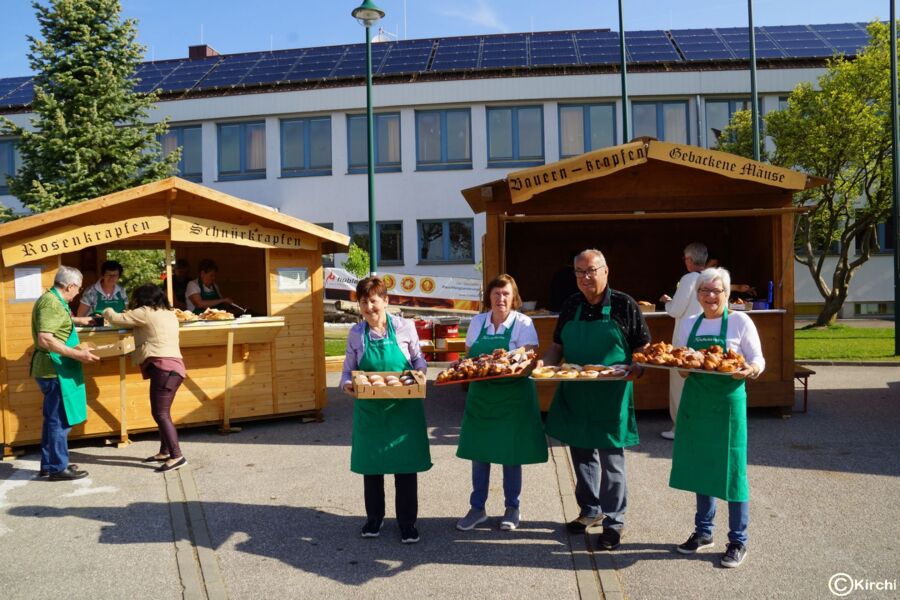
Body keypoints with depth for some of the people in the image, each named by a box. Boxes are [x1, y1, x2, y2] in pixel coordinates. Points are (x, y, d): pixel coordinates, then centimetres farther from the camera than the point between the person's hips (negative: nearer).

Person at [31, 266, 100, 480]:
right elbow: (45, 340, -27)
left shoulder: (53, 300, 14)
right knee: (60, 420, -4)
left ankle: (48, 464, 26)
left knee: (53, 419, 17)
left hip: (55, 369, 11)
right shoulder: (51, 302, -19)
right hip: (55, 370, -11)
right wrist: (77, 354, -27)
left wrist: (79, 320, 50)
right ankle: (58, 468, 4)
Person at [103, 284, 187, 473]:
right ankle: (164, 451, 21)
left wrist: (108, 312, 25)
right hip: (173, 366, 9)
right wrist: (130, 314, 31)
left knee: (160, 413, -11)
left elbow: (116, 319, 3)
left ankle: (176, 456, -16)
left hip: (163, 366, -9)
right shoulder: (170, 314, 21)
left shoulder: (145, 313, -2)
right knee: (162, 412, 15)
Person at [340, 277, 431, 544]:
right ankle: (374, 517, 31)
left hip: (404, 407, -1)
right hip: (369, 408, 2)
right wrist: (347, 384, -17)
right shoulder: (355, 333, -1)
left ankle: (407, 521, 19)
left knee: (406, 465, 3)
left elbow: (418, 359, 7)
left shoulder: (404, 327, -6)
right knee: (370, 464, 11)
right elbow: (349, 370, 4)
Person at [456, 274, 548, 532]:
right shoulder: (477, 322, 5)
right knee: (478, 452, 8)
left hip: (513, 394, -3)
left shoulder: (523, 323, -6)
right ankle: (477, 508, 23)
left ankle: (512, 509, 23)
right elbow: (469, 355, 12)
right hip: (480, 393, 4)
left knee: (511, 453, 6)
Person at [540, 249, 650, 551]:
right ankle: (590, 510, 34)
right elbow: (558, 345, 14)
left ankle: (614, 521, 18)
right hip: (575, 393, 5)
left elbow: (643, 347, -2)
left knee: (611, 458, 4)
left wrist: (637, 369, -21)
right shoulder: (571, 306, 7)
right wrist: (545, 363, -5)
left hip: (612, 395, -4)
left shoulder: (624, 304, -6)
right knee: (581, 454, 15)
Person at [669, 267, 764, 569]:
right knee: (700, 466, 13)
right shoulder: (688, 324, 9)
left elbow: (758, 360, -2)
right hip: (695, 400, 4)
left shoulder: (739, 321, -3)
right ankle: (703, 531, 28)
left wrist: (750, 370, -24)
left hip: (727, 401, -4)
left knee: (732, 469, 0)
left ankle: (738, 541, 15)